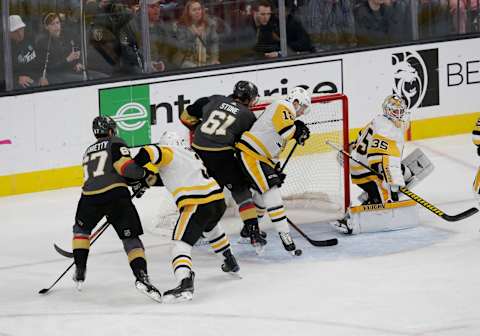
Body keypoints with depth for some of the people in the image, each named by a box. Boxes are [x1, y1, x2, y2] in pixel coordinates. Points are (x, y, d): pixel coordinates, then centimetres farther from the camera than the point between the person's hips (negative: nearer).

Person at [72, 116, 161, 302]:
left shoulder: (88, 151, 30)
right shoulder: (115, 143, 11)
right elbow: (125, 166, -7)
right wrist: (145, 174, 8)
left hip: (89, 196, 4)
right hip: (115, 194, -4)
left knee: (81, 228, 32)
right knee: (131, 236, 0)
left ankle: (80, 271, 26)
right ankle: (141, 276, -20)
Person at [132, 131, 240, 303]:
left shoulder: (168, 152, 6)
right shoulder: (189, 153, 28)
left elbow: (150, 152, -15)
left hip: (196, 204, -8)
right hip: (218, 199, 8)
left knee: (180, 242, -14)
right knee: (209, 228, 39)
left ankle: (185, 282, -38)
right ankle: (230, 262, 53)